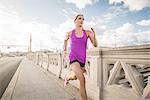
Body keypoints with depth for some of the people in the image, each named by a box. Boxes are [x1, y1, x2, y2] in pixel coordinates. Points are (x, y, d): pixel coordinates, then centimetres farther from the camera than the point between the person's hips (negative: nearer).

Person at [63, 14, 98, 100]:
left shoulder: (87, 32, 0)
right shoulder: (70, 33, 1)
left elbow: (95, 45, -5)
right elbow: (65, 40, 24)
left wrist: (94, 35, -23)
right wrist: (65, 50, 15)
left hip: (82, 59, 3)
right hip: (73, 59, -3)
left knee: (75, 77, 25)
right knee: (82, 79, -25)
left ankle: (67, 78, 62)